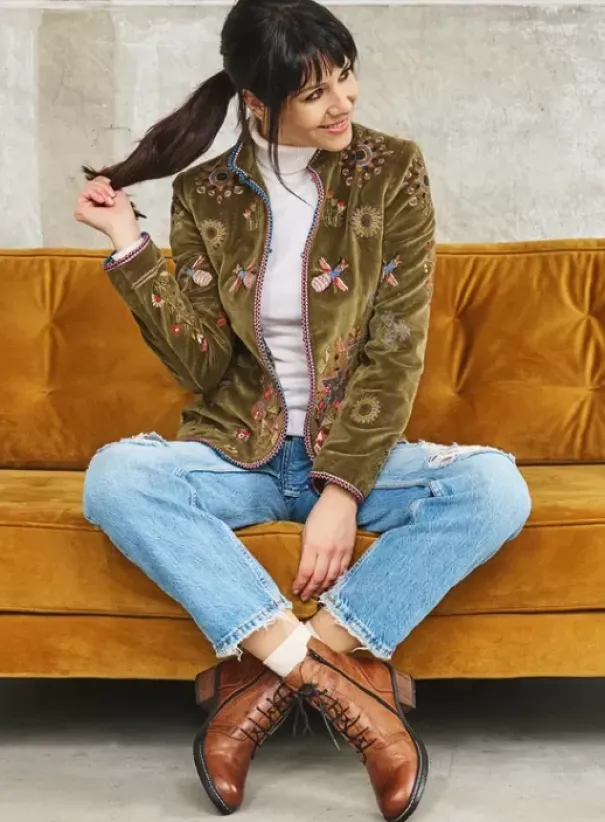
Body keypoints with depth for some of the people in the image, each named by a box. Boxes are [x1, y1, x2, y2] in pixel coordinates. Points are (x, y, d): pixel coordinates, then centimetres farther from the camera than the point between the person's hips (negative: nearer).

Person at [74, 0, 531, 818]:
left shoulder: (393, 172, -6)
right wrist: (130, 246, -17)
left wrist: (344, 492, -22)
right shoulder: (205, 195, -2)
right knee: (113, 475, -29)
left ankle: (275, 675, -26)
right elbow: (203, 365, -9)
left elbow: (395, 352, -11)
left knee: (494, 487, -29)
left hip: (356, 453, 0)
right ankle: (336, 678, -29)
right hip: (239, 455, 1)